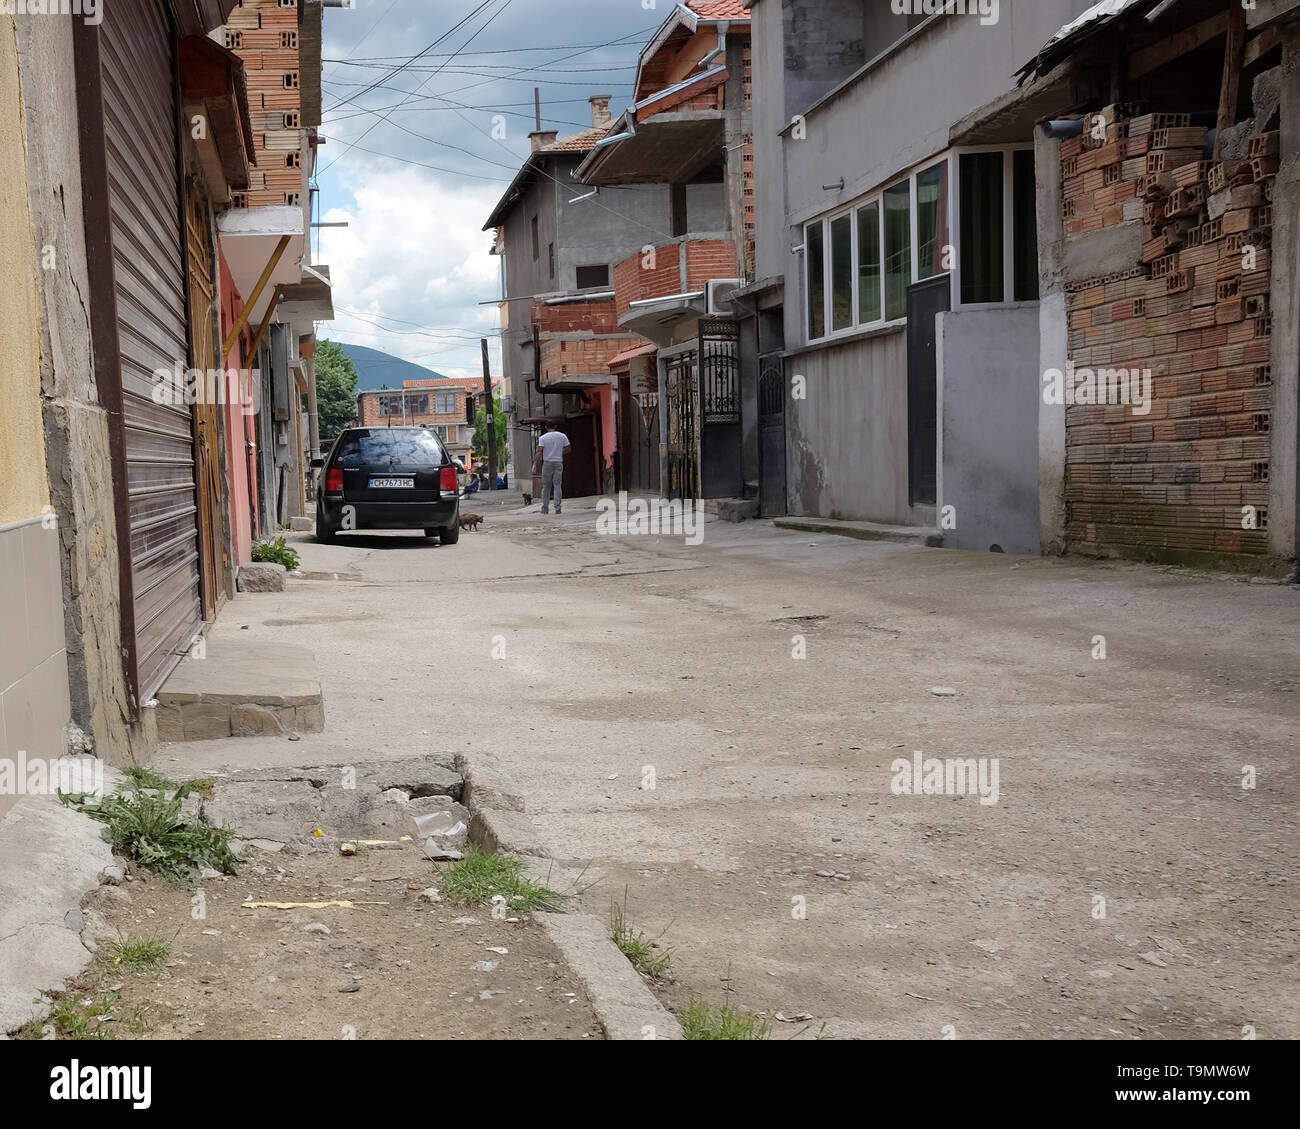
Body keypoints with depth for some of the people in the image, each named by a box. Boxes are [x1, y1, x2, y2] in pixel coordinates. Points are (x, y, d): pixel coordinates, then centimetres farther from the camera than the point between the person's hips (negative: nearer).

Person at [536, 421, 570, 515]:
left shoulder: (542, 438, -3)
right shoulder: (562, 436, 2)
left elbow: (539, 450, -13)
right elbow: (567, 449, 4)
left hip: (547, 463, -1)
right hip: (558, 463, 1)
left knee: (546, 487, 8)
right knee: (557, 485, 3)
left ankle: (545, 509, 9)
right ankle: (558, 508, -5)